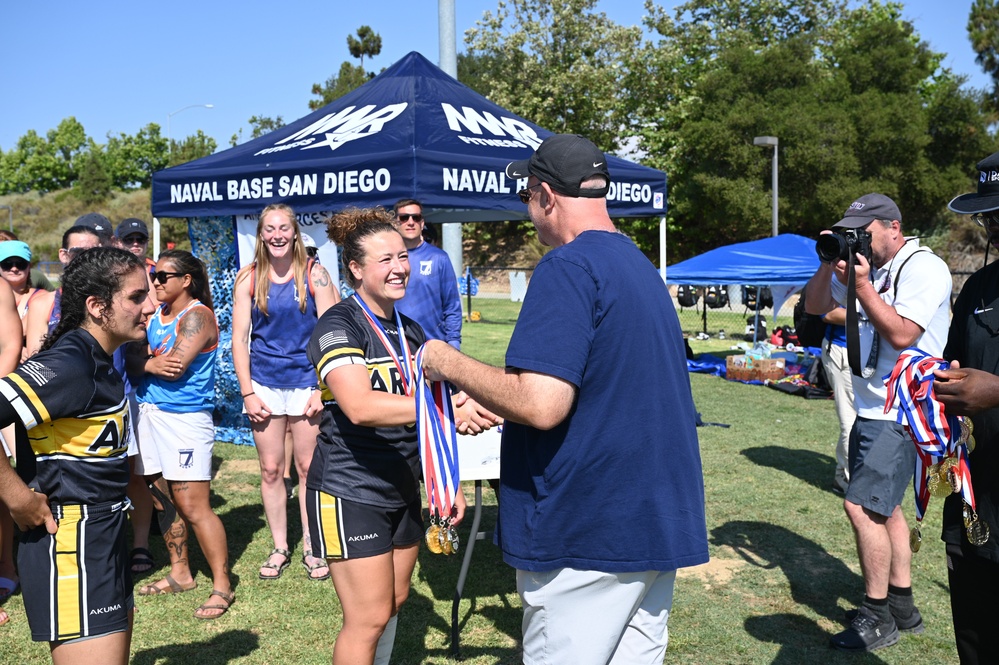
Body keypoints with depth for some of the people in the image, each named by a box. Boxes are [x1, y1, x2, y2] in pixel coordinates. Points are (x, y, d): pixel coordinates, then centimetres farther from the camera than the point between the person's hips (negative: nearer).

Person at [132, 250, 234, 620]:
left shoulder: (197, 315, -10)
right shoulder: (155, 314, 13)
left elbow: (174, 367, -18)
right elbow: (131, 357, 5)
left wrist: (144, 362, 0)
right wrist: (152, 364, -15)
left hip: (185, 418, -8)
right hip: (150, 412, 8)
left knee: (192, 506, -7)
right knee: (165, 500, 14)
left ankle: (222, 586, 1)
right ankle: (180, 574, 29)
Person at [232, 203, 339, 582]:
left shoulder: (314, 275, -3)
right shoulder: (248, 278, 1)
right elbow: (239, 338, 2)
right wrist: (247, 393, -4)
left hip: (306, 381, -1)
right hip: (265, 384, 2)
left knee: (308, 468, 5)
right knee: (271, 470, 7)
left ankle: (312, 547, 19)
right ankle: (279, 548, 21)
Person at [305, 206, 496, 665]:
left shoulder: (411, 331, 9)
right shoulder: (337, 327, -16)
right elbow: (360, 407, -33)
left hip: (402, 490, 8)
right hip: (349, 493, -7)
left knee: (394, 602, 15)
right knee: (369, 618, -4)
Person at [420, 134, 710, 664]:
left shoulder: (568, 267, -17)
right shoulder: (641, 265, 13)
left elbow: (540, 405, -26)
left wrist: (450, 364, -10)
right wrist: (488, 404, 26)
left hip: (589, 533, -9)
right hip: (658, 520, 9)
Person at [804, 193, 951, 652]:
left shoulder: (924, 268, -13)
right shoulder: (864, 265, 12)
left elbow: (901, 334, -22)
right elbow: (813, 306, 14)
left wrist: (861, 286, -20)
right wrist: (829, 265, -1)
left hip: (901, 415, -9)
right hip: (870, 409, 9)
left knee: (862, 505, -11)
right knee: (883, 506, 15)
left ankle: (878, 618, 1)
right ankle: (902, 606, 27)